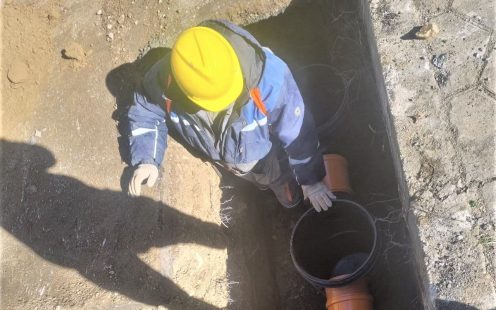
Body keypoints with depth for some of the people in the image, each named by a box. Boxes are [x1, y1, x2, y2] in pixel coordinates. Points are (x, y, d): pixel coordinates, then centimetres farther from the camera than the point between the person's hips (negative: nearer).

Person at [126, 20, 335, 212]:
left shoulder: (268, 76, -45)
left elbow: (298, 133, -28)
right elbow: (146, 113, -12)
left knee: (291, 199, 26)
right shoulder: (164, 78, -37)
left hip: (265, 158, -2)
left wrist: (311, 180, -15)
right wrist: (147, 160, -26)